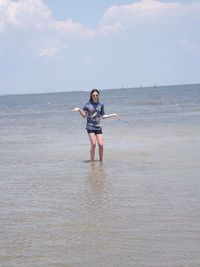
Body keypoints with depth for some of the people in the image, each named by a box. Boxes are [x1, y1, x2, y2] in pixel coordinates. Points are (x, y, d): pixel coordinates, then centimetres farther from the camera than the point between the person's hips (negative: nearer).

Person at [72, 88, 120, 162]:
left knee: (101, 144, -4)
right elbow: (84, 115, -1)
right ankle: (92, 161, -4)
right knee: (93, 144, -14)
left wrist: (112, 115, 15)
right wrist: (79, 110, -17)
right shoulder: (88, 104, 0)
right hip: (90, 127, -3)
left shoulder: (101, 105, 8)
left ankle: (101, 160, 10)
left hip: (98, 127, 3)